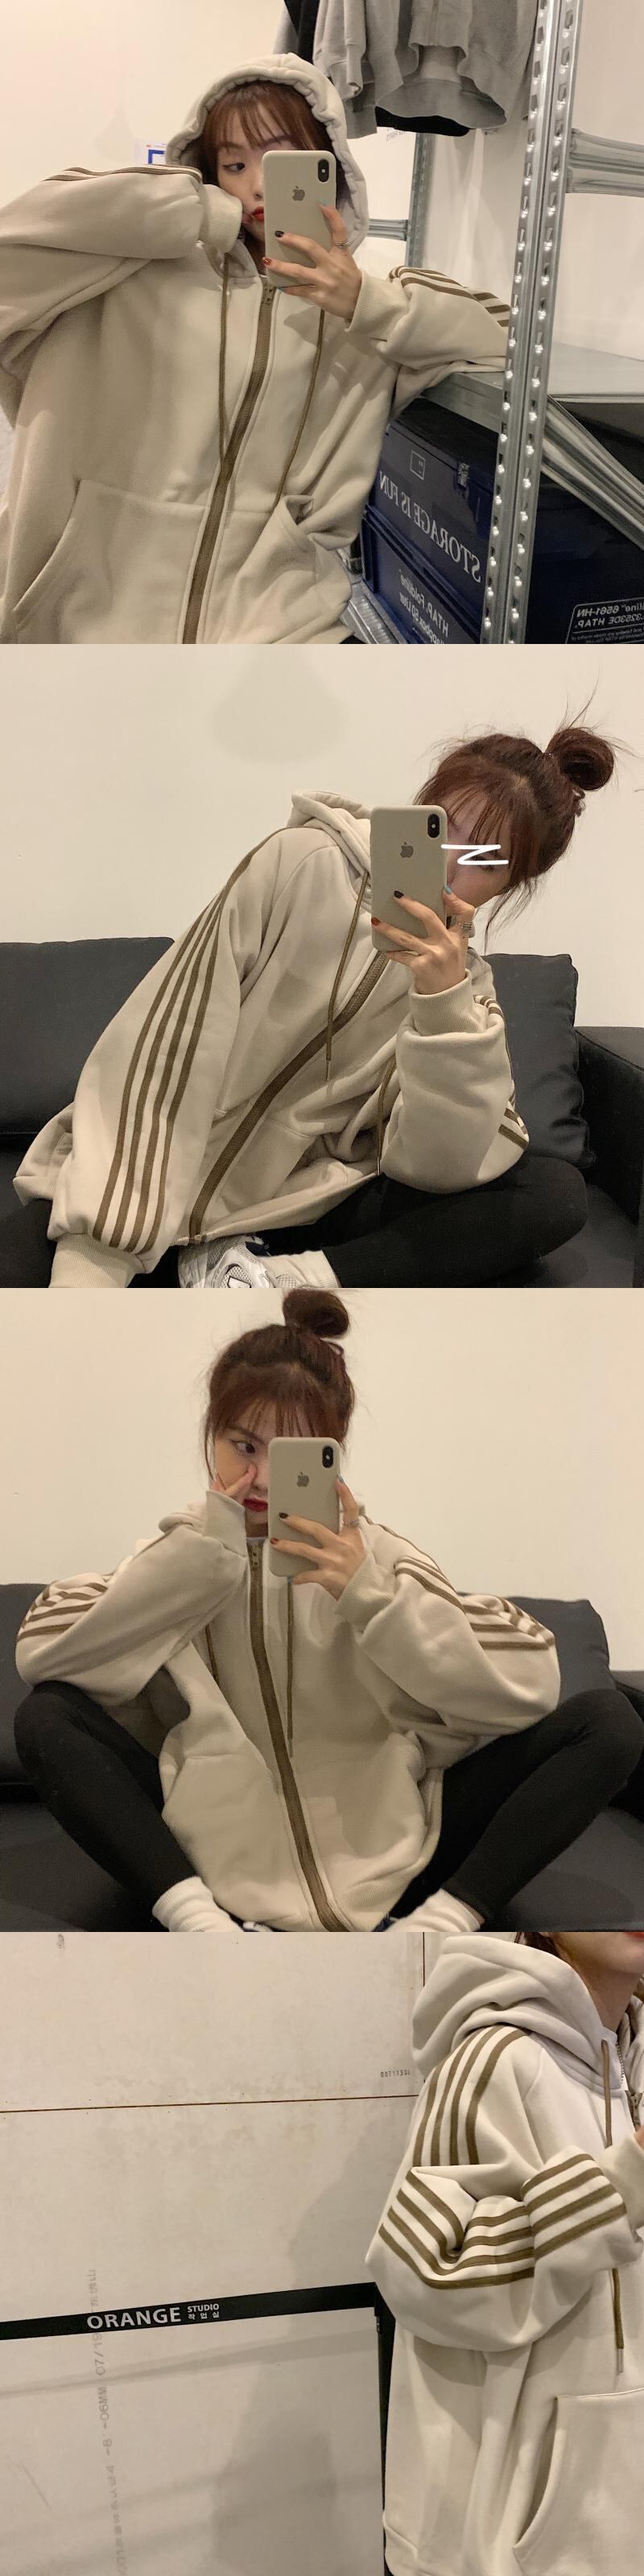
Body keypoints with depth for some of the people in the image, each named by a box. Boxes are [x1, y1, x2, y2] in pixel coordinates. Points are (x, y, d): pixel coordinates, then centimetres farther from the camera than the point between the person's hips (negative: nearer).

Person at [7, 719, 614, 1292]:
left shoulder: (465, 982, 4)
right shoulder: (301, 865, -8)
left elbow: (436, 1168, -10)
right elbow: (160, 1053, -13)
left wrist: (444, 1006, -24)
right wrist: (93, 1262, -22)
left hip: (304, 1215, 4)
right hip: (152, 1195, -4)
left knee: (556, 1195, -17)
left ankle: (275, 1279, -21)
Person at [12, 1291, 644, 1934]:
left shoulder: (373, 1555, 0)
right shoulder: (185, 1552, 3)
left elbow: (528, 1686, -13)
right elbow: (40, 1651, -15)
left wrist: (372, 1598, -22)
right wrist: (199, 1559, -17)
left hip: (378, 1859, 0)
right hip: (225, 1861, 0)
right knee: (45, 1718, -21)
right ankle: (203, 1925, -32)